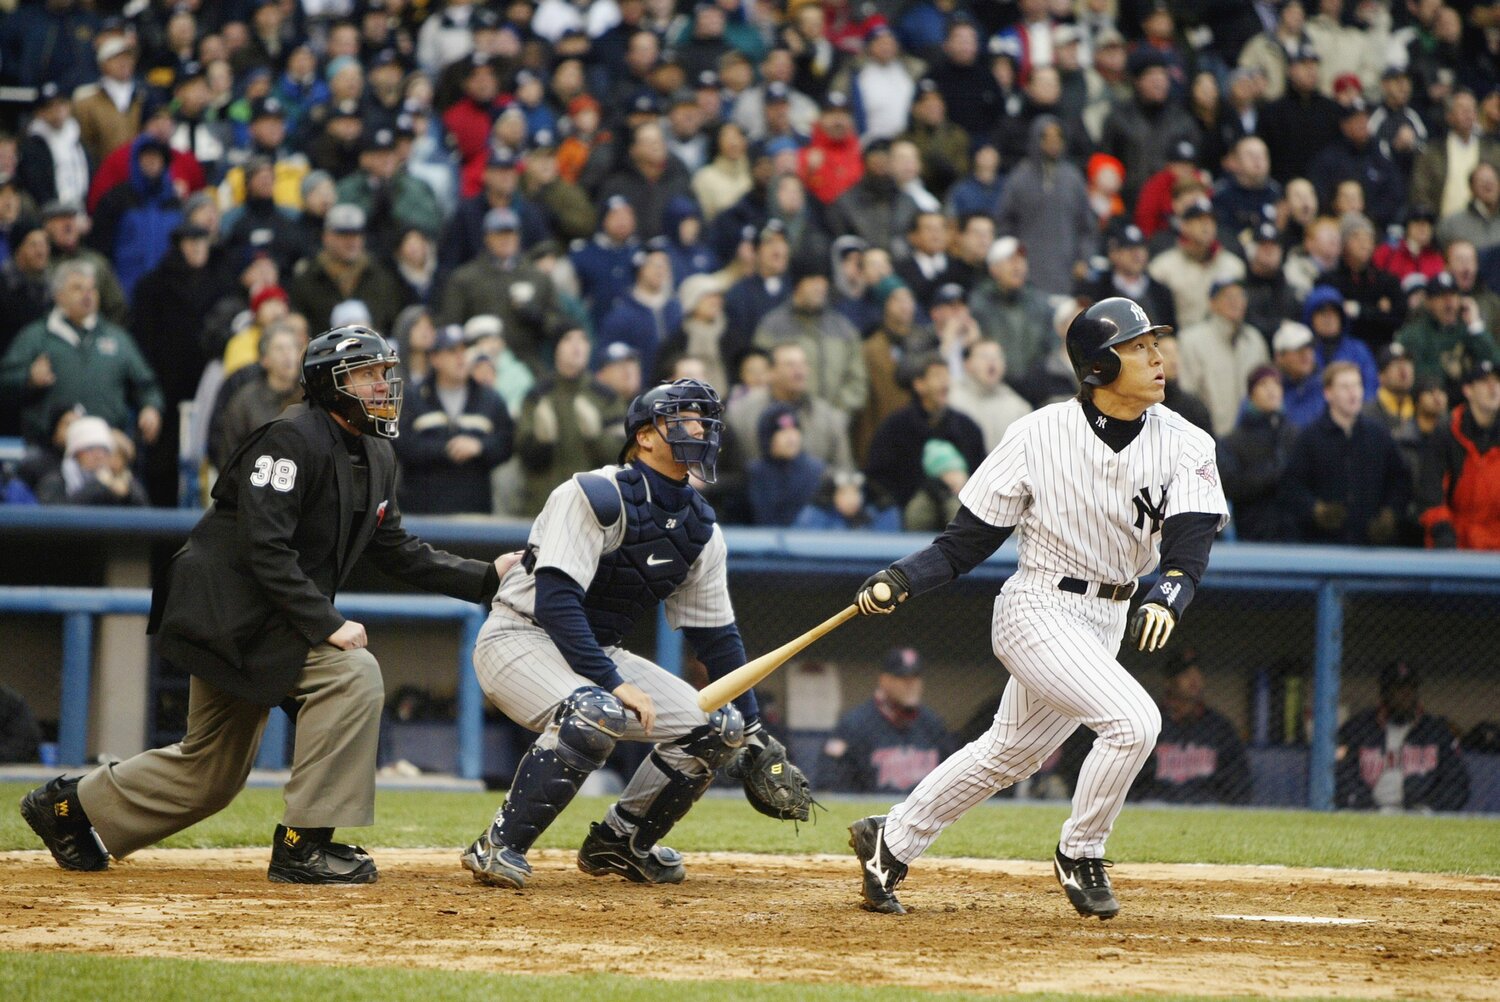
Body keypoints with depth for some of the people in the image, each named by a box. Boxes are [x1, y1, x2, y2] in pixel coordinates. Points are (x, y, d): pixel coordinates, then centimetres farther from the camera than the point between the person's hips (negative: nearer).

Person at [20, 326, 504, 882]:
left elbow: (397, 550, 12)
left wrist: (488, 576, 1)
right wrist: (327, 624, -30)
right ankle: (304, 846, -21)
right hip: (230, 610, -10)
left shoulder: (377, 457, 11)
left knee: (214, 771, 15)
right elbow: (265, 548, -25)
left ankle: (70, 805, 34)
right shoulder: (292, 439, -19)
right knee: (351, 672, -26)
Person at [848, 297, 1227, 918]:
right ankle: (1079, 856, -3)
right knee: (1133, 720, -23)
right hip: (1039, 610, -5)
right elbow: (971, 538, -6)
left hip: (1107, 619, 5)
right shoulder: (1040, 436, -14)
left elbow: (1190, 543, -17)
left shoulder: (1184, 446, -7)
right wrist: (902, 579, -16)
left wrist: (1166, 599, -37)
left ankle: (890, 841, 35)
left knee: (1009, 752, 17)